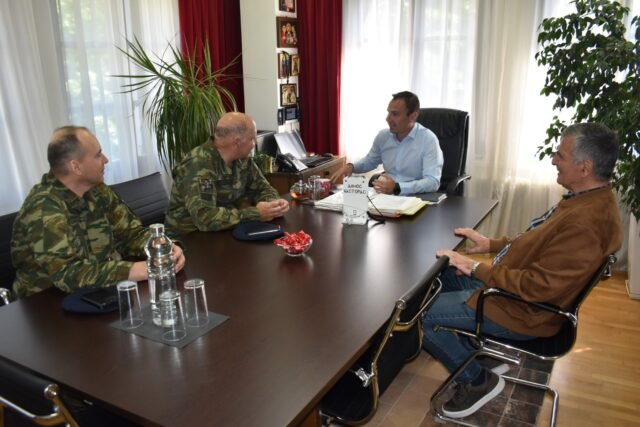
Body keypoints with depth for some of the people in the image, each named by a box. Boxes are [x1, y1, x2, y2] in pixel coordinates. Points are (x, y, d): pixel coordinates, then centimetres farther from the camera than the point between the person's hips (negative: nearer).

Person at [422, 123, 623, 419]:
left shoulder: (587, 223, -32)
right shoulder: (588, 199, 1)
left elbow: (537, 286, -31)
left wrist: (477, 269, -22)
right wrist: (490, 244, 7)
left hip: (523, 311, -10)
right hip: (514, 282, 10)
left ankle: (478, 380, 9)